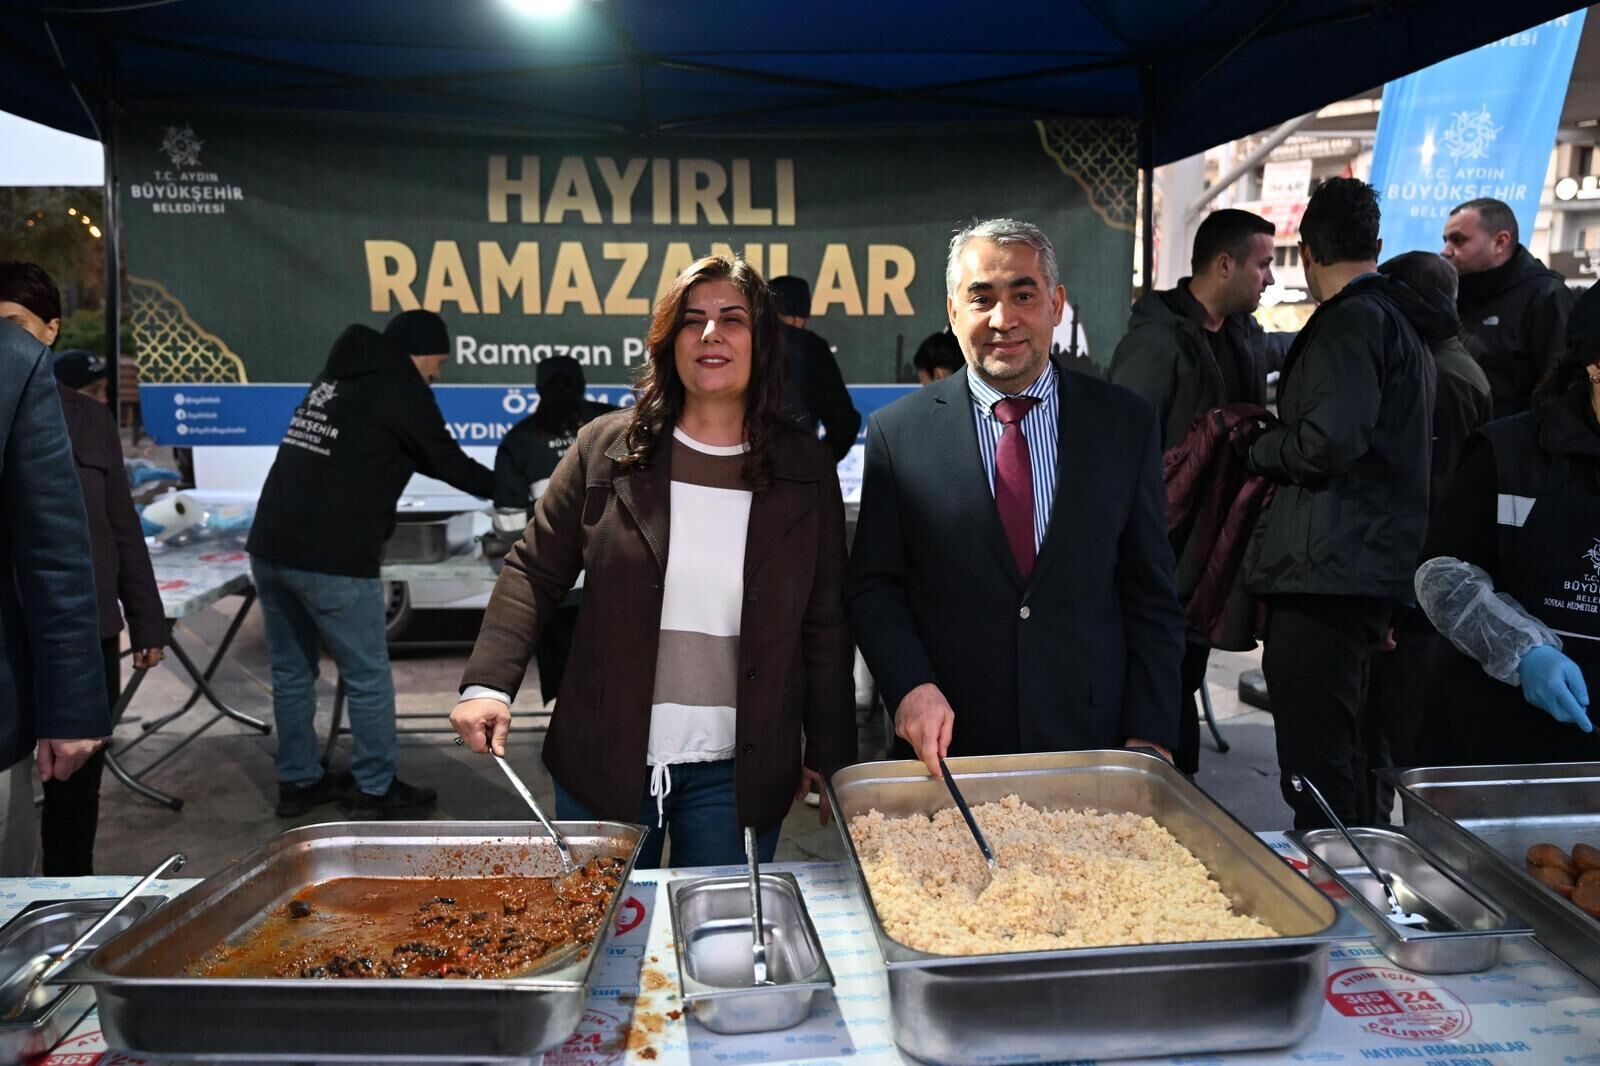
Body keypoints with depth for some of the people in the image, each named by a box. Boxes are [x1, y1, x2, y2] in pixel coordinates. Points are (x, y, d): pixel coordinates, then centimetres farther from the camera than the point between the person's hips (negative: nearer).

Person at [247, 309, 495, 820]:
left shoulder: (336, 375, 20)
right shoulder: (401, 388, -4)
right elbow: (448, 462, 2)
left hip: (269, 547, 8)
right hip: (331, 560, -8)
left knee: (291, 672, 18)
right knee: (368, 678, 6)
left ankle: (298, 782, 29)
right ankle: (375, 789, 18)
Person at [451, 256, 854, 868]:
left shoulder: (805, 468, -1)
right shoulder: (606, 448, -2)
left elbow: (824, 624, 2)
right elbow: (534, 572, 0)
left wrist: (830, 756, 3)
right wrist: (488, 683, -14)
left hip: (737, 773, 0)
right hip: (605, 762, 0)